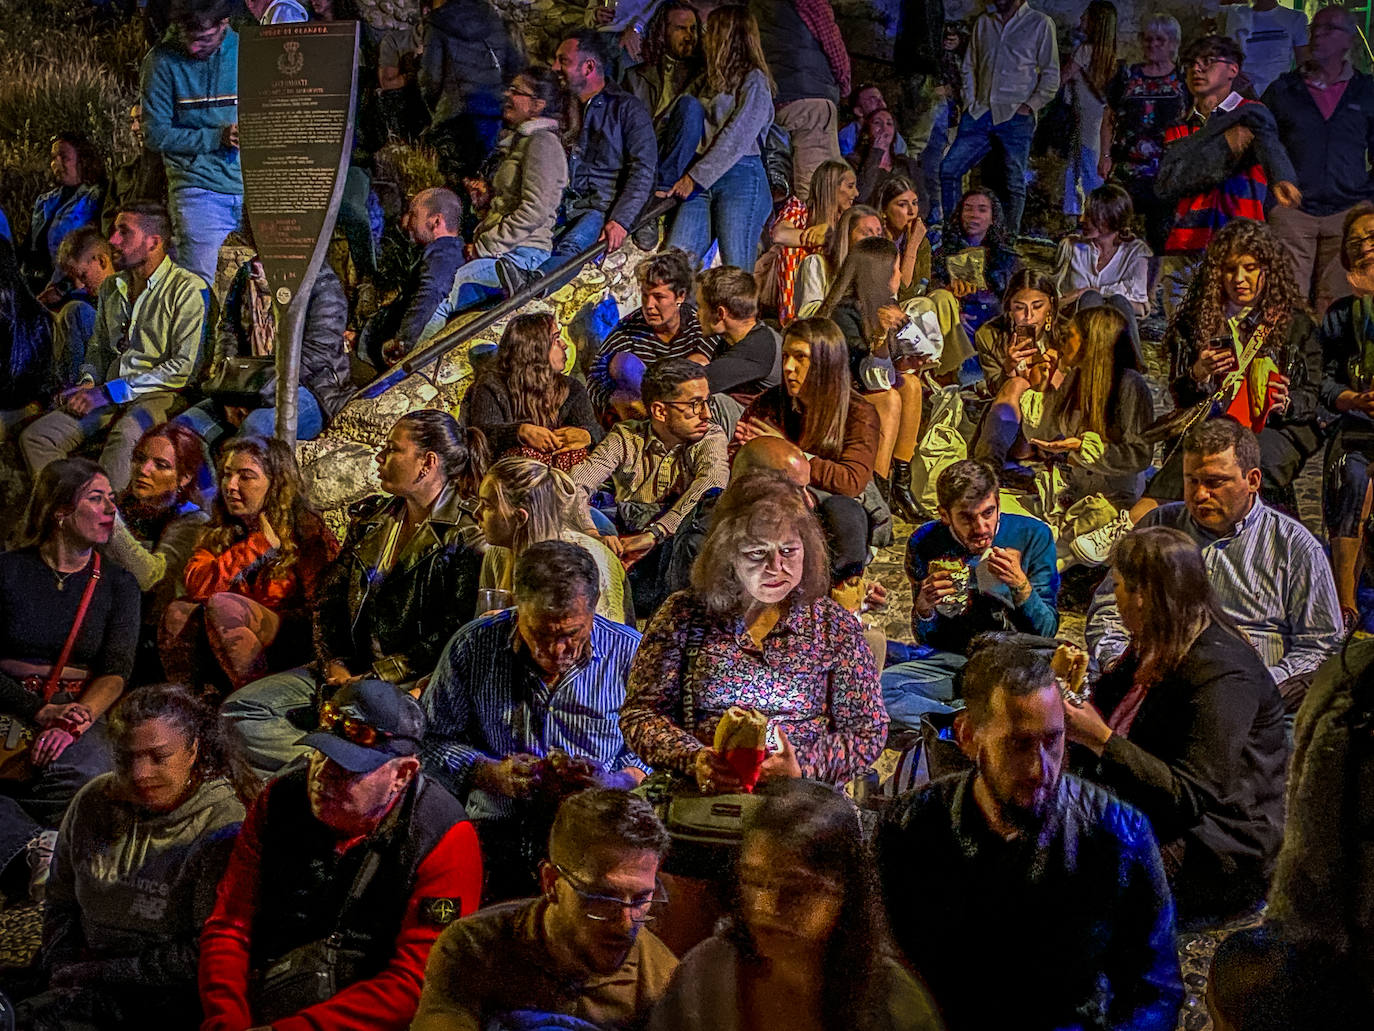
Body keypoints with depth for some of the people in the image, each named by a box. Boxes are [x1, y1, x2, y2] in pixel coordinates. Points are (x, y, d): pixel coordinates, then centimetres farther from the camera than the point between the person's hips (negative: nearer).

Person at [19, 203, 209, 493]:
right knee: (34, 437, -16)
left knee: (125, 436, -40)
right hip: (110, 396, 7)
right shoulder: (111, 287, 17)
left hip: (160, 394, -7)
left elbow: (184, 366, -12)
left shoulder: (188, 289, -6)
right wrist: (88, 383, 4)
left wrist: (110, 392, -13)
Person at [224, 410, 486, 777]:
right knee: (237, 710, -13)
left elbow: (454, 632, -13)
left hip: (411, 679, -7)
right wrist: (333, 663, -2)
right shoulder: (370, 516, 16)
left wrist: (375, 678, -16)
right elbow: (329, 596, 16)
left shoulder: (468, 534, -7)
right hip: (349, 669, 8)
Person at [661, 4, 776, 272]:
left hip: (740, 179, -7)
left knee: (736, 272, -14)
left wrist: (695, 177, -11)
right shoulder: (715, 81, 27)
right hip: (702, 183, 7)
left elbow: (736, 139, -8)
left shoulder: (754, 81, 2)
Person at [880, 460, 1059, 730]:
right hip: (953, 660, 2)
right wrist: (924, 609, -16)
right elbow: (926, 640, 7)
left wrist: (1021, 584, -21)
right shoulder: (925, 543, -1)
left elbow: (1047, 631, -3)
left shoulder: (1032, 535, -5)